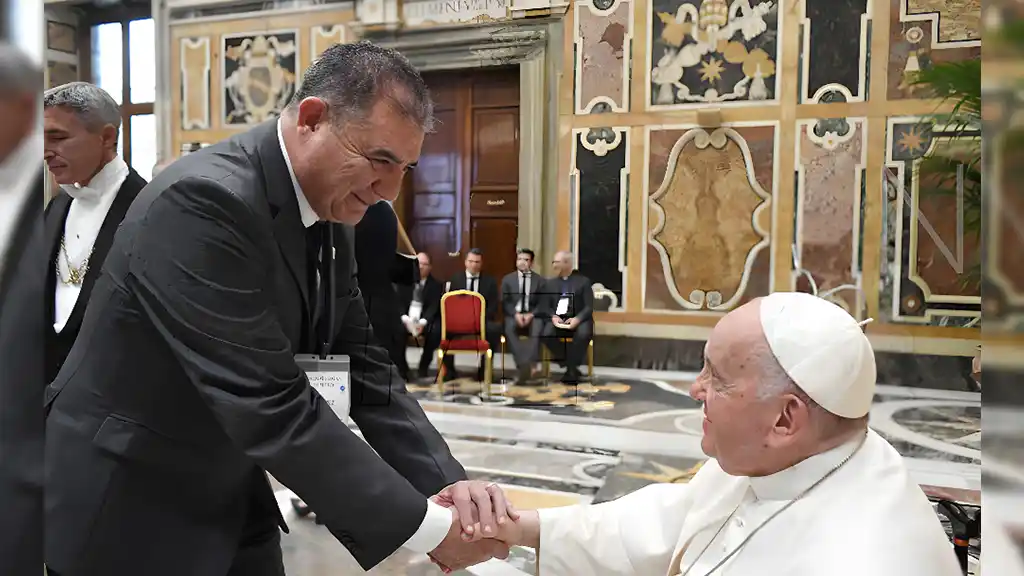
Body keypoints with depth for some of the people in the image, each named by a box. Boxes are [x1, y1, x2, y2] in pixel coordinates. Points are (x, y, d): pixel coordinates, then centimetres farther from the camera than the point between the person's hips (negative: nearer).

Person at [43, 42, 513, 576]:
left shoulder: (328, 212, -2)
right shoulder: (204, 200, -28)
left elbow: (362, 366, -1)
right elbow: (271, 407, -31)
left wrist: (447, 482, -13)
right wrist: (428, 528, -27)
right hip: (127, 513, -7)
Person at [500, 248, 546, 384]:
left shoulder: (540, 280, 12)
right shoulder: (507, 279, 13)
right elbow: (504, 302, 4)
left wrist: (531, 315, -15)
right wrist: (515, 314, -14)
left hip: (533, 315, 0)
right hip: (513, 315, 0)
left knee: (537, 330, -36)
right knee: (509, 329, -34)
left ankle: (527, 365, -47)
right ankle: (526, 367, -43)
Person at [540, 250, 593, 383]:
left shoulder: (583, 281, 5)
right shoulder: (550, 283, 15)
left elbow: (589, 307, -3)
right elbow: (546, 306, 9)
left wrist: (577, 319, -22)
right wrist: (553, 316, -14)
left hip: (578, 320, -2)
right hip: (558, 319, 3)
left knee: (583, 334, -37)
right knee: (546, 334, -30)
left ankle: (571, 368, -16)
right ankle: (570, 365, -11)